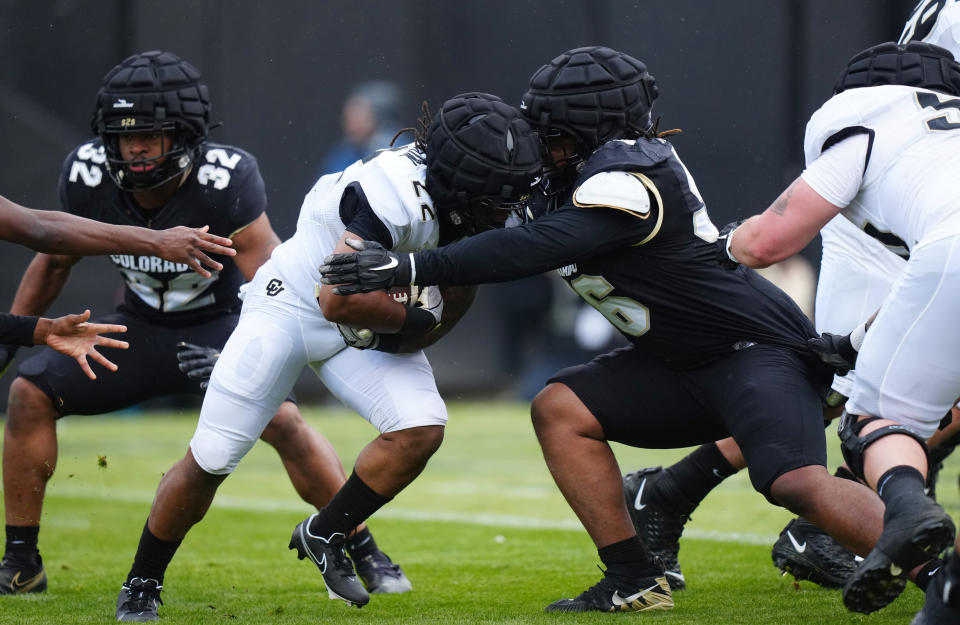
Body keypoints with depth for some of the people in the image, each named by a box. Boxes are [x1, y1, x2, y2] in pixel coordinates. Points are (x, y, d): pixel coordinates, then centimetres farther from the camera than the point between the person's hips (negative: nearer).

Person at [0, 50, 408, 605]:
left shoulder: (225, 180, -30)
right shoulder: (88, 176, -17)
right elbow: (55, 262, 1)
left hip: (220, 326, -4)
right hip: (142, 327, 4)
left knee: (281, 419, -28)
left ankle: (366, 554, -11)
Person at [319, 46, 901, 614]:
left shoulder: (627, 185, -21)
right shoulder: (621, 162, 8)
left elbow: (531, 249, -30)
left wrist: (409, 267, -31)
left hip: (757, 348, -10)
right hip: (685, 364, 10)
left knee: (799, 484, -30)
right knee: (560, 410, 1)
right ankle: (635, 581, 3)